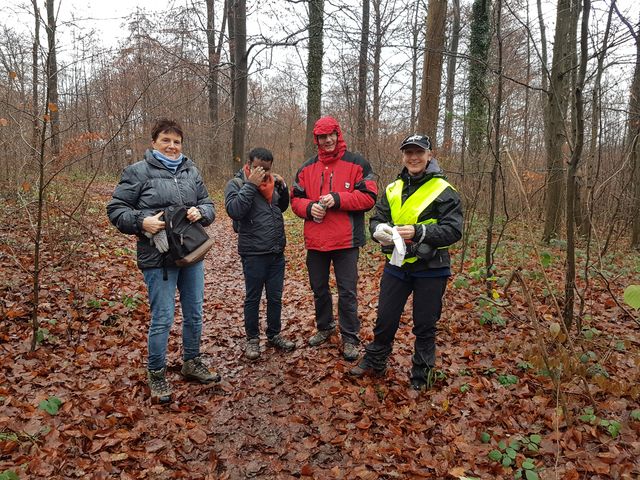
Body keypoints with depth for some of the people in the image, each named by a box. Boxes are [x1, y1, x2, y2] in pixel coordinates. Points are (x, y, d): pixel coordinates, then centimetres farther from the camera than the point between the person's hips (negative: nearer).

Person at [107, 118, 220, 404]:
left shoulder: (191, 171, 10)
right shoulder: (138, 172, -4)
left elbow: (208, 204, 14)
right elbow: (116, 210, -3)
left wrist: (200, 212, -9)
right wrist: (141, 222, -20)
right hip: (159, 256, -5)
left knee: (194, 313, 15)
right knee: (162, 319, 0)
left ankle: (192, 363, 36)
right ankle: (156, 374, 21)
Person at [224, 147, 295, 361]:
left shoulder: (272, 182, 9)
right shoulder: (236, 183, -7)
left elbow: (283, 207, 18)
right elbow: (234, 210, -23)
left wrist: (282, 187, 2)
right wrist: (251, 184, -23)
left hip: (277, 253, 5)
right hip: (253, 254, -5)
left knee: (275, 297, 14)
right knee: (253, 298, 7)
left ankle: (274, 335, 29)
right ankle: (252, 339, 23)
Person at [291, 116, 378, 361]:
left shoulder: (357, 163, -2)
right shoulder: (307, 168, 10)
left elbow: (369, 196, -9)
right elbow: (295, 199, 10)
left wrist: (337, 199, -19)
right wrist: (309, 207, -12)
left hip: (346, 240, -4)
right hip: (315, 240, 4)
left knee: (347, 292, 3)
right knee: (319, 289, 17)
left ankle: (350, 338, 17)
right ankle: (324, 327, 38)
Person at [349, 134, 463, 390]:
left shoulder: (443, 191, -8)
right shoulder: (392, 189, 8)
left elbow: (453, 230, -15)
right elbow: (375, 220, 10)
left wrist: (419, 232, -26)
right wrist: (378, 230, -14)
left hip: (430, 269, -4)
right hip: (396, 265, 4)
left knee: (425, 325, 11)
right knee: (385, 318, 14)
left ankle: (422, 373, 31)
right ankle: (375, 362, 36)